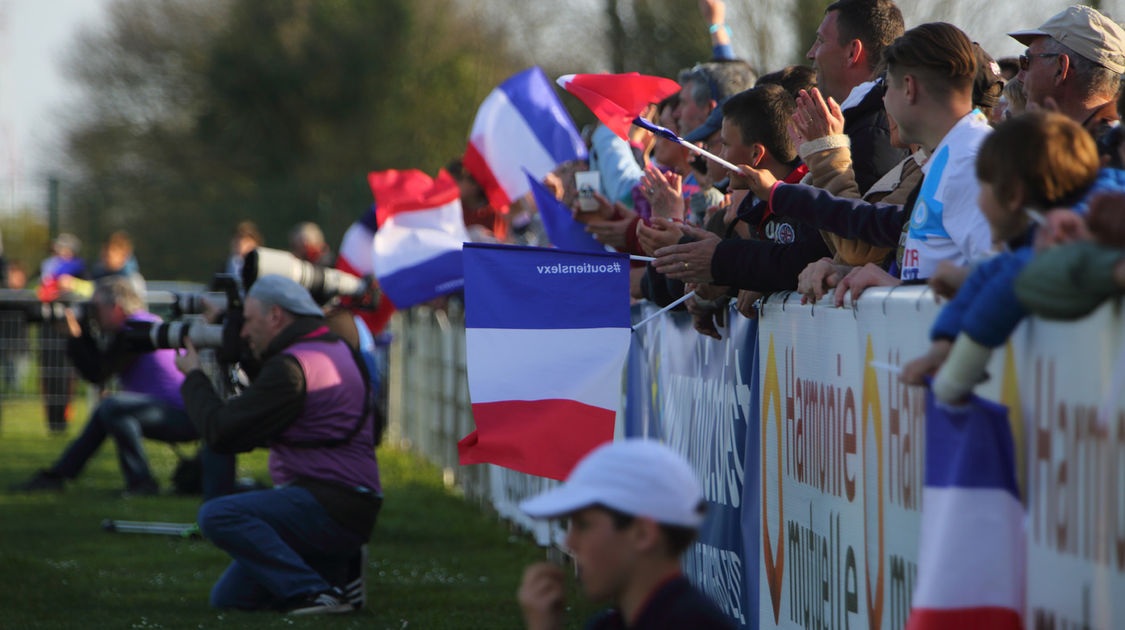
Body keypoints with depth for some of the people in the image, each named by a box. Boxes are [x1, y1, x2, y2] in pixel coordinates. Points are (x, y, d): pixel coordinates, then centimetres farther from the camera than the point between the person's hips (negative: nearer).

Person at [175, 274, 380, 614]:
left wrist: (193, 376, 0)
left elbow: (223, 433, -16)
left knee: (217, 515, -24)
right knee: (228, 597, 11)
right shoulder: (338, 350, 16)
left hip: (329, 507, -10)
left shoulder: (293, 366, -16)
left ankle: (314, 592, -23)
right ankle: (338, 571, 10)